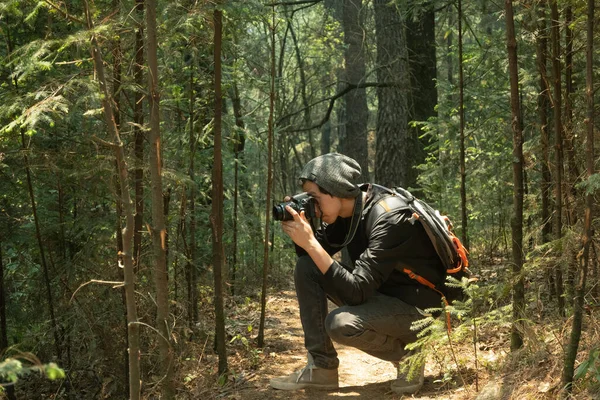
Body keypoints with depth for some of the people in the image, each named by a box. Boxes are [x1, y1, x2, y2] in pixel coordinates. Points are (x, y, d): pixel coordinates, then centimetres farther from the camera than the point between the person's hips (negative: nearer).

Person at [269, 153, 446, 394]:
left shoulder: (388, 219, -29)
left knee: (340, 323, -32)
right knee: (305, 268, -5)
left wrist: (310, 243, -34)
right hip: (378, 292, 8)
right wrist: (300, 234, -16)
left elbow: (357, 292, -33)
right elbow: (316, 254, 6)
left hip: (417, 306, -8)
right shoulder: (345, 210, -4)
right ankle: (321, 367, -3)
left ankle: (407, 355, -4)